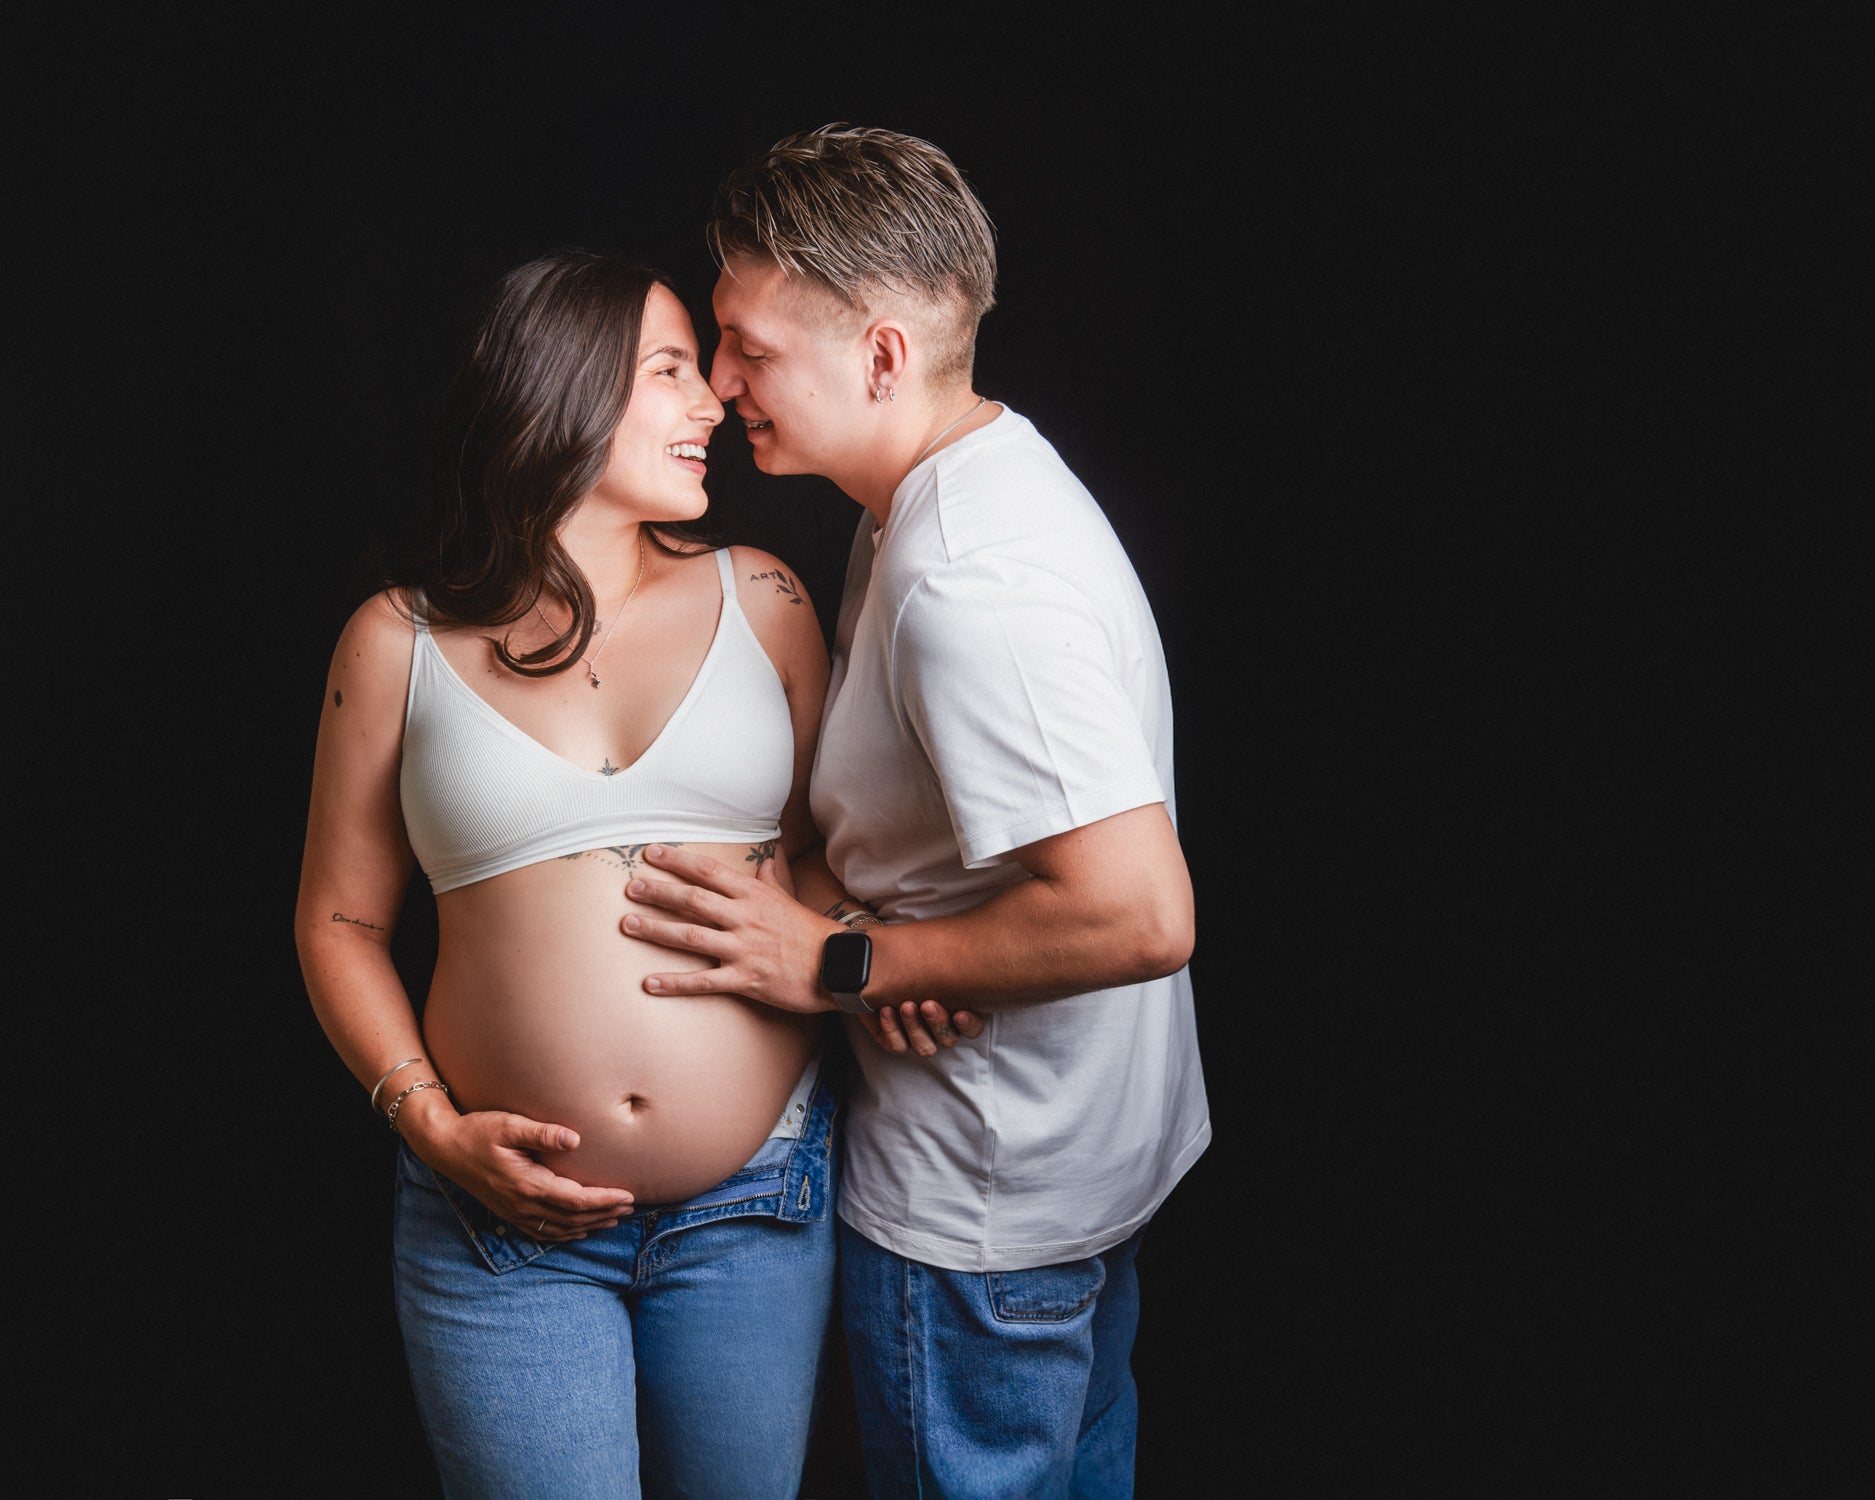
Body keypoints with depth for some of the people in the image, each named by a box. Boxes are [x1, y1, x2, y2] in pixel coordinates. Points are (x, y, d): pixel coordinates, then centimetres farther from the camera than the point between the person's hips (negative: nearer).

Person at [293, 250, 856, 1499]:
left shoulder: (758, 598, 4)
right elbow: (340, 923, 6)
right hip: (510, 1220, -1)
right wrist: (433, 1126, -6)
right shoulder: (402, 642, 0)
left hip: (759, 1206, 2)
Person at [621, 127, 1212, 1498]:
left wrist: (841, 964, -25)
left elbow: (1139, 914, -36)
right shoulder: (988, 471, 3)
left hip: (979, 1211, -9)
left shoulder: (970, 585, -31)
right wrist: (830, 892, -9)